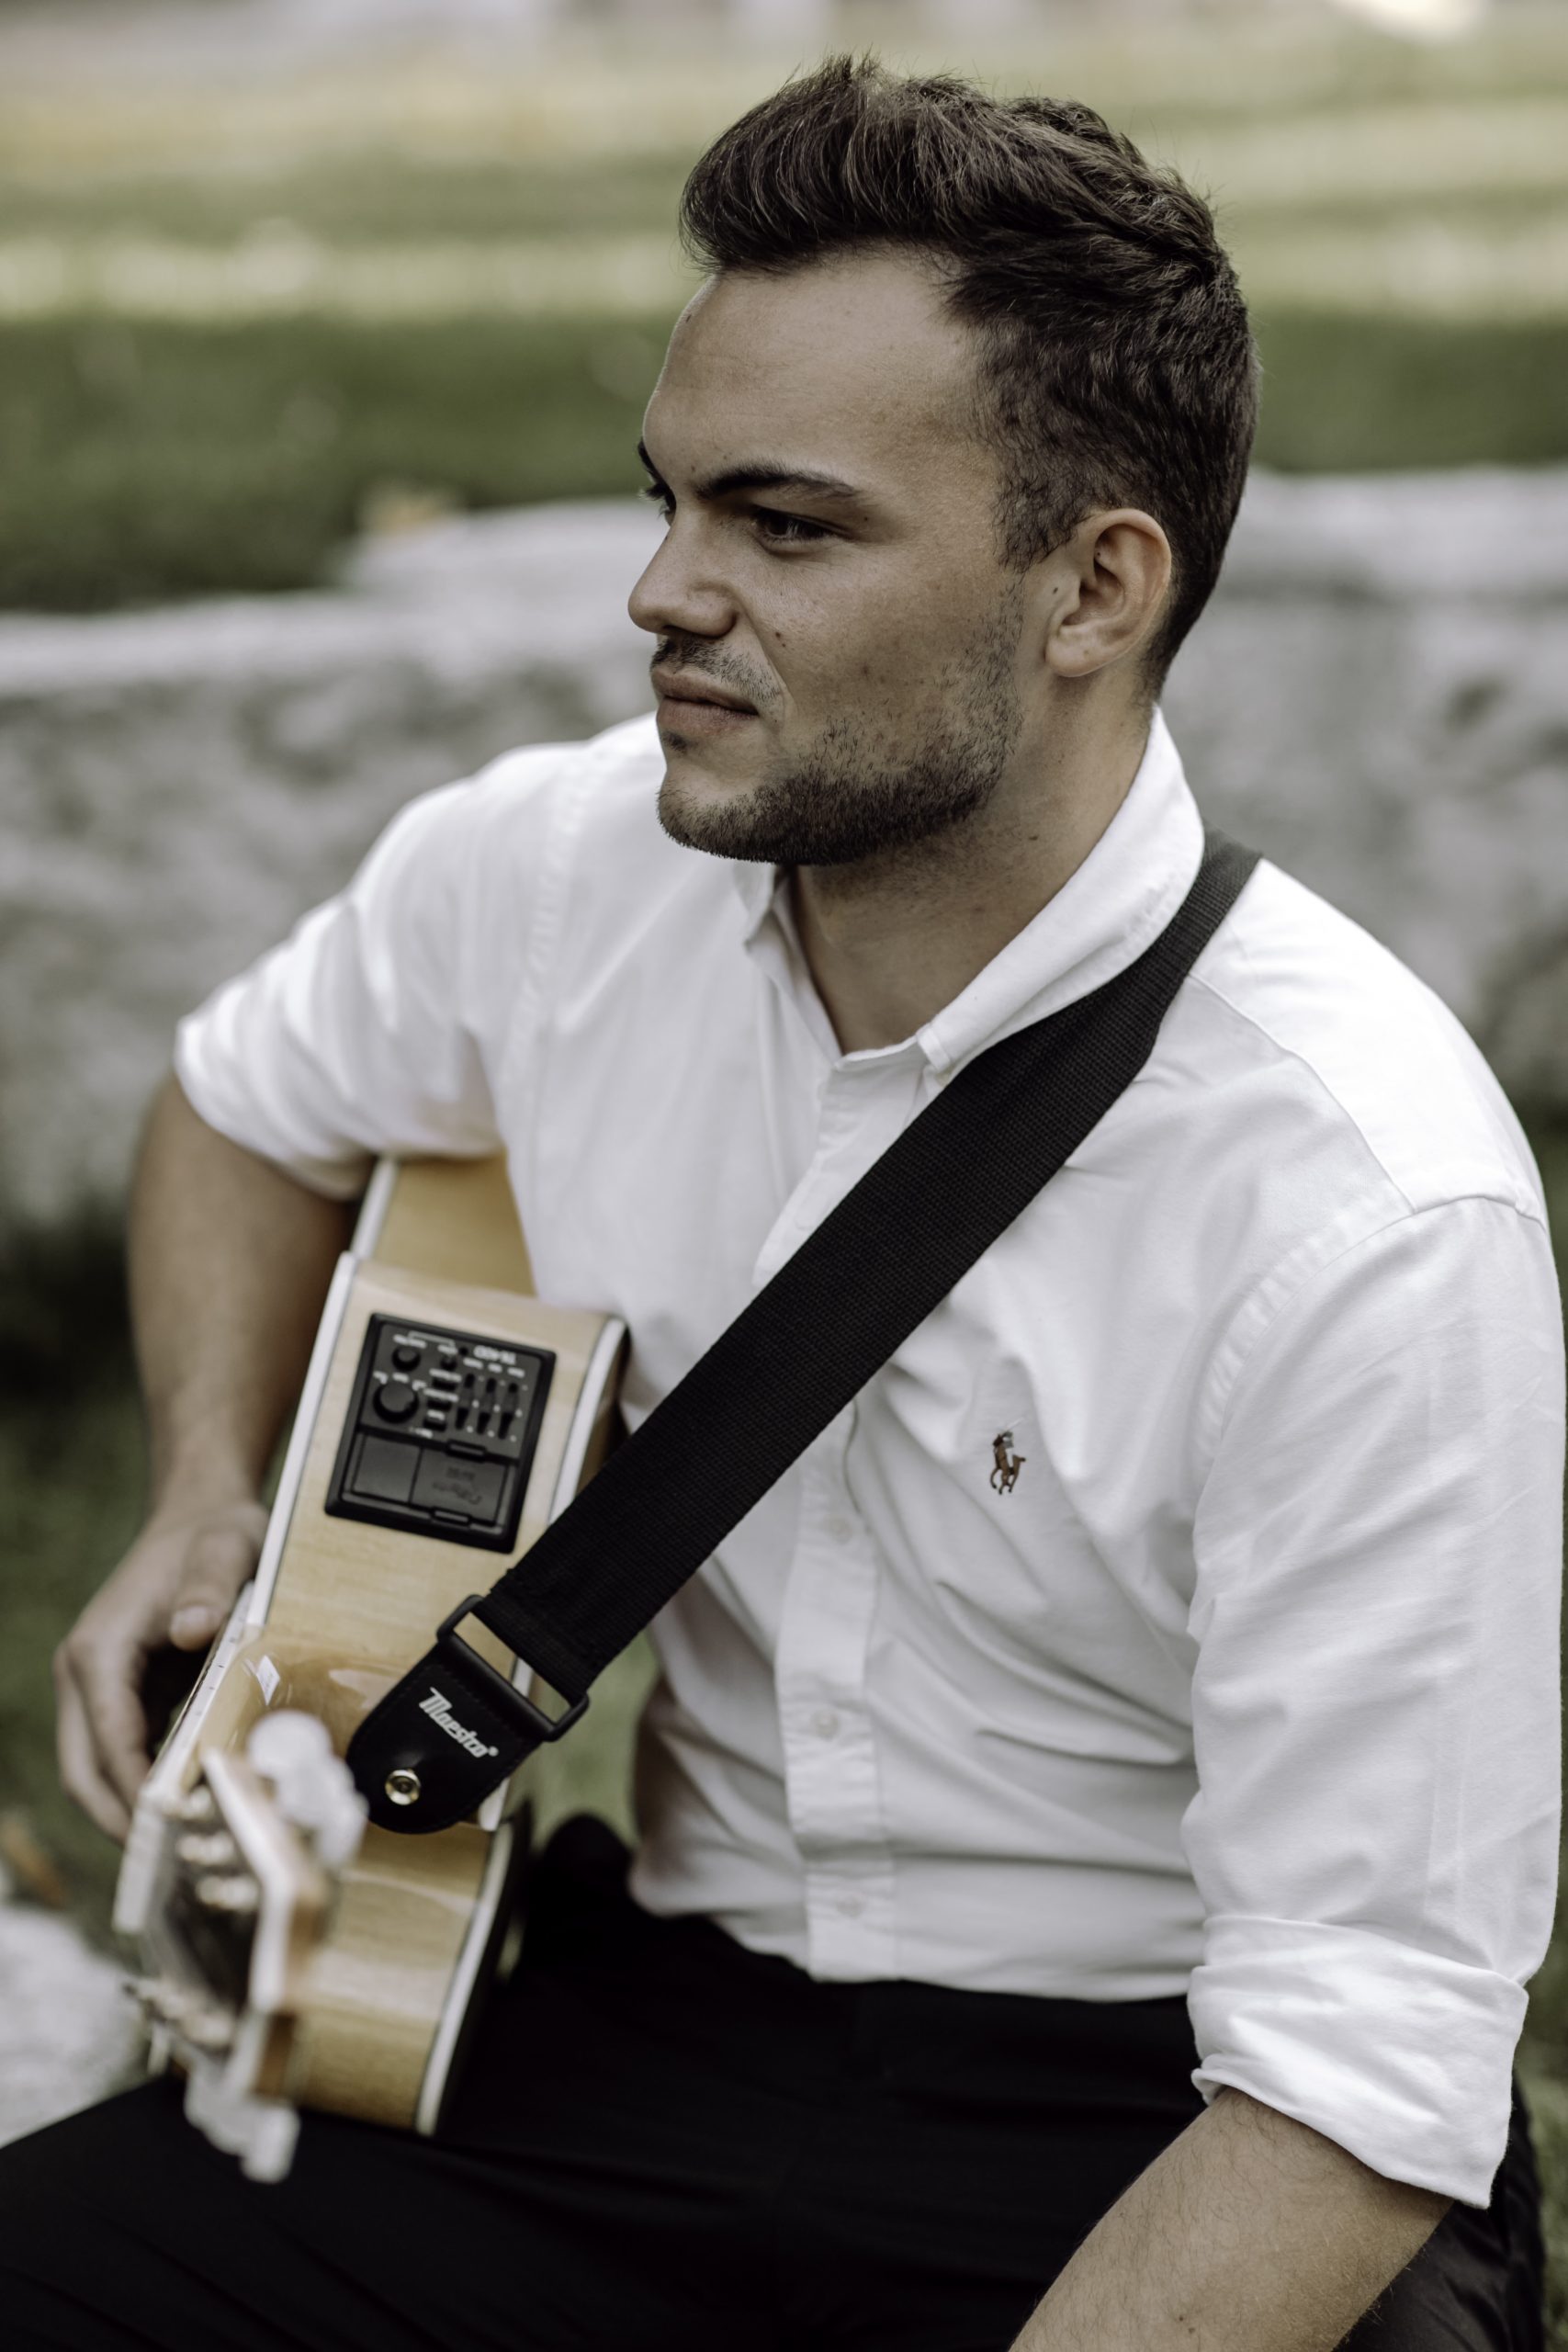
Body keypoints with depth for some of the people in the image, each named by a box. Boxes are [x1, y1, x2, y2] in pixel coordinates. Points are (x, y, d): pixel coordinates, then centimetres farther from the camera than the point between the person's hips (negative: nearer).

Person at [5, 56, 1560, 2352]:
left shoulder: (1369, 1213, -23)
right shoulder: (554, 875, -5)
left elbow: (1361, 2071, -22)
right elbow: (254, 1103, 20)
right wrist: (213, 1511, 5)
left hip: (1164, 2119, -4)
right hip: (677, 1997, 5)